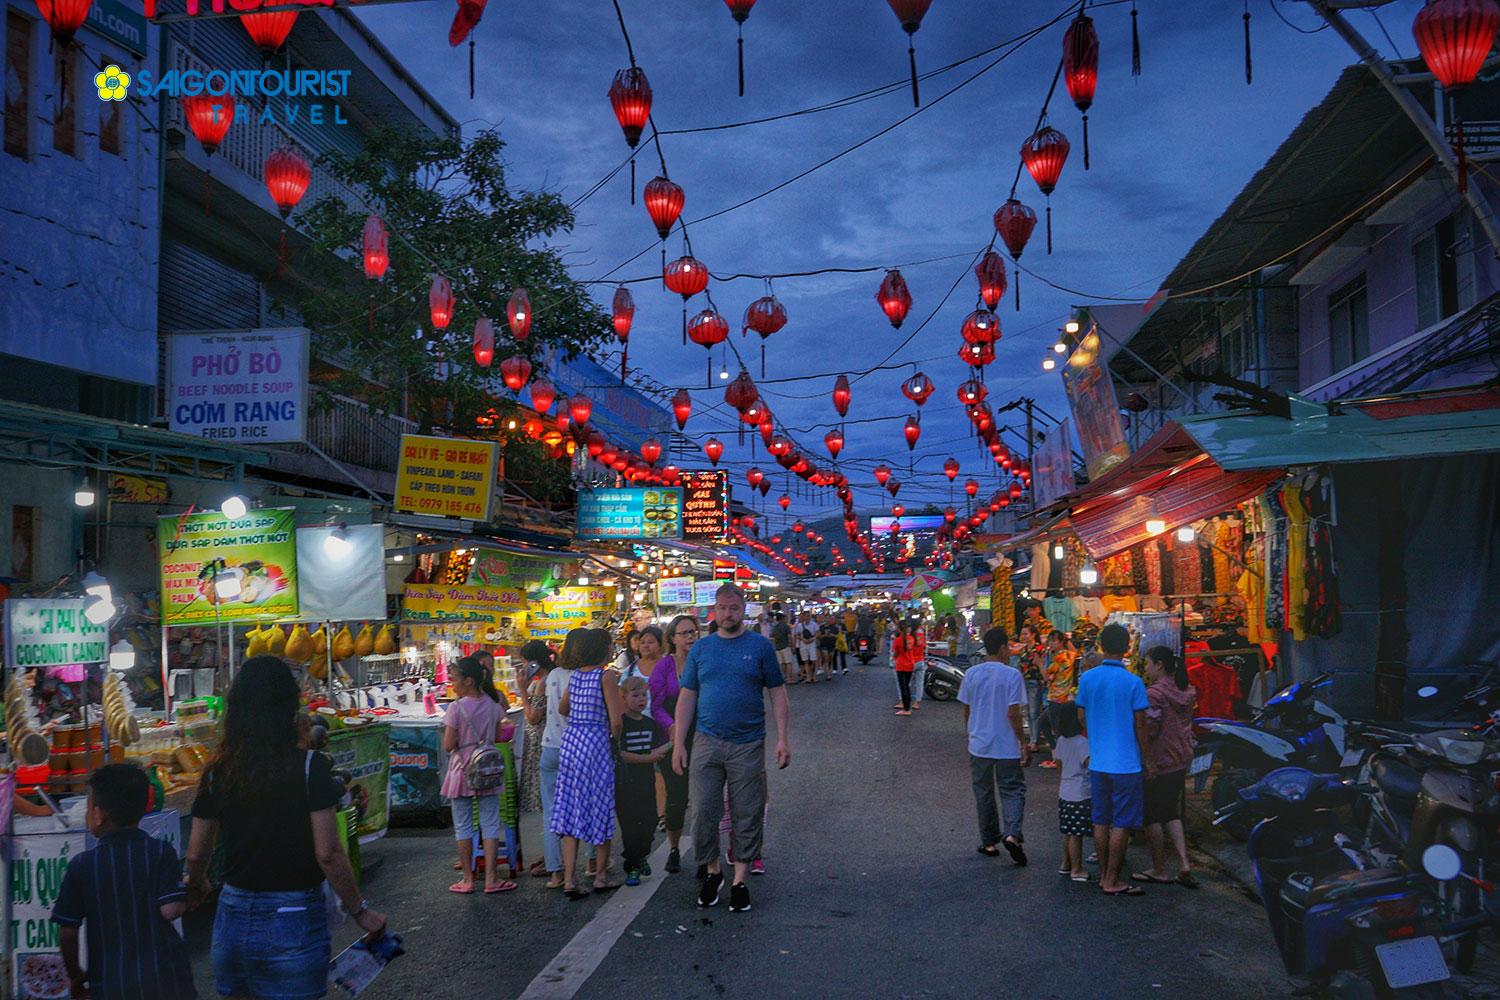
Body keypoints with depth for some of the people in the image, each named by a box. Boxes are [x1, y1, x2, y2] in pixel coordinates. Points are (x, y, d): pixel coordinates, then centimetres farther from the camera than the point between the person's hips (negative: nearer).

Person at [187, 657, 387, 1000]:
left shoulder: (218, 772, -2)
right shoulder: (310, 767, -14)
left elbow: (196, 854, 7)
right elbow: (328, 853, -16)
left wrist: (197, 885, 29)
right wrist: (359, 910, -4)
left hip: (234, 919, 4)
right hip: (294, 923, -4)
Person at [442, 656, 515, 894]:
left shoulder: (457, 707, -14)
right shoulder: (493, 705, -1)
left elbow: (448, 746, -15)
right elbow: (497, 737, 5)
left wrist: (461, 739, 4)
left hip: (462, 770, -3)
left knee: (463, 826, 9)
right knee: (490, 825, 8)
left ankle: (467, 878, 14)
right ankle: (491, 878, 8)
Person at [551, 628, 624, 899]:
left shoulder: (574, 675, 9)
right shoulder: (606, 676, -10)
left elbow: (562, 709, 24)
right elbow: (615, 720, -14)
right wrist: (616, 739, 3)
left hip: (570, 741, 6)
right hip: (596, 742, -6)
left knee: (570, 808, 6)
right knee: (600, 806, 7)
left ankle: (569, 879, 2)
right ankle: (601, 875, 18)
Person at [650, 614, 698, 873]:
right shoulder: (664, 665, -2)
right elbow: (656, 704, -5)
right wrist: (671, 726, -21)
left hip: (702, 738, 2)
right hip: (673, 740, -2)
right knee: (676, 796, 0)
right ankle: (674, 849, 21)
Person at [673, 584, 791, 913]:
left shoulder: (760, 646, 1)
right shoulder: (701, 648, 8)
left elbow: (778, 695, 2)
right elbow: (687, 698, 9)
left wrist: (783, 739, -7)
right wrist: (679, 742, 3)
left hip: (748, 746, -2)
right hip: (707, 744, 2)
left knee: (747, 815, 4)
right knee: (703, 812, 2)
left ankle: (740, 881, 17)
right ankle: (713, 871, 23)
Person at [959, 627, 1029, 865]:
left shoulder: (971, 674, 0)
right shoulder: (1012, 675, -13)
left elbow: (966, 711, 7)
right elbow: (1013, 714, -15)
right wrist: (1024, 745, -7)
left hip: (979, 745, 4)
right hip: (1007, 747, -3)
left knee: (984, 794, 14)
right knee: (1012, 791, 7)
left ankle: (990, 842, 21)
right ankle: (1012, 834, -13)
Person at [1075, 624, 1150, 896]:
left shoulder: (1087, 678, 0)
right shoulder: (1133, 682, -12)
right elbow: (1140, 725, -8)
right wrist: (1144, 757, 4)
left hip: (1097, 761, 5)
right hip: (1126, 762, -5)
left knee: (1101, 821, 14)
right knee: (1122, 823, 3)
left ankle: (1103, 875, 21)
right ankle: (1112, 881, 5)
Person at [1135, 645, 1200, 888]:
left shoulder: (1154, 693, -18)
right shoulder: (1187, 692, 7)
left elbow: (1148, 729, -22)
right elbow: (1185, 725, 14)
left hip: (1157, 764, -8)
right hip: (1181, 761, 8)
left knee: (1152, 817, 6)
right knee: (1171, 814, 18)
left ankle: (1159, 870, 13)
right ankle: (1184, 864, 8)